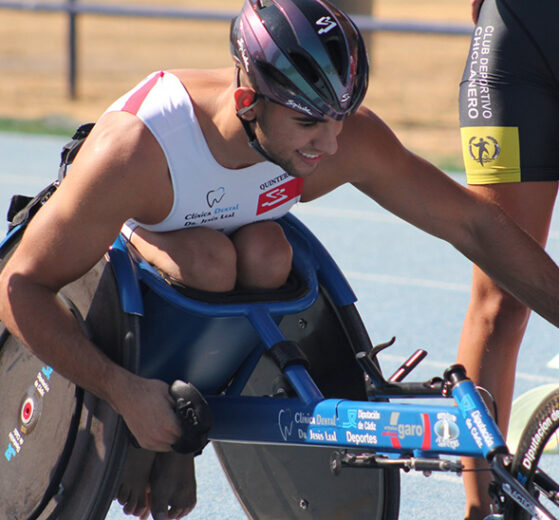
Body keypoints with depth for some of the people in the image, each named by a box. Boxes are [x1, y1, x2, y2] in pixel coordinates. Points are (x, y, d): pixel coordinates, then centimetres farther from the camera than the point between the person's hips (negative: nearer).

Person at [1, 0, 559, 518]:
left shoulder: (350, 140, -30)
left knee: (268, 257, -31)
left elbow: (475, 226, -18)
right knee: (210, 262, -36)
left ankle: (177, 436, -12)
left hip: (232, 226, 4)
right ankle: (146, 427, -14)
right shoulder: (134, 151, -41)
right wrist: (121, 390, -43)